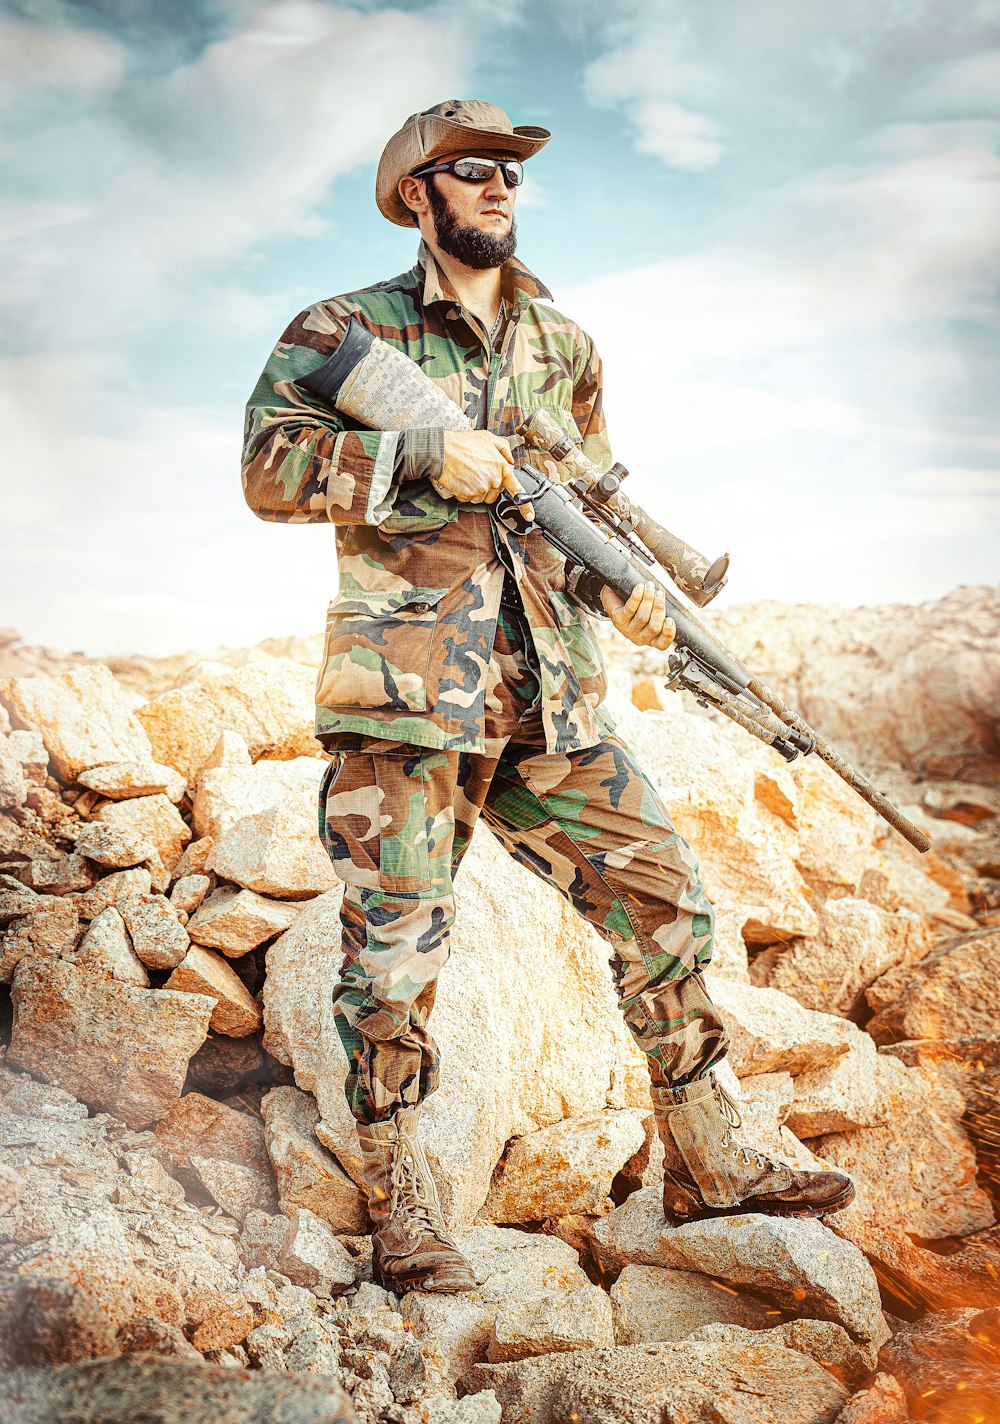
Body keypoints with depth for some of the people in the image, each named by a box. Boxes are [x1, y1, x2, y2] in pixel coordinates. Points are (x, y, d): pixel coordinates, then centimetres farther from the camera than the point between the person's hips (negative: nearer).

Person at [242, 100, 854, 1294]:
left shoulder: (563, 346, 18)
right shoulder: (347, 330, 4)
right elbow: (268, 467, -7)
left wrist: (628, 588, 2)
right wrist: (423, 454, -17)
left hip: (550, 701, 5)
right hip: (406, 698, -4)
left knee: (666, 898, 3)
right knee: (394, 956, 0)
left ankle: (707, 1164, 19)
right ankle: (399, 1211, 16)